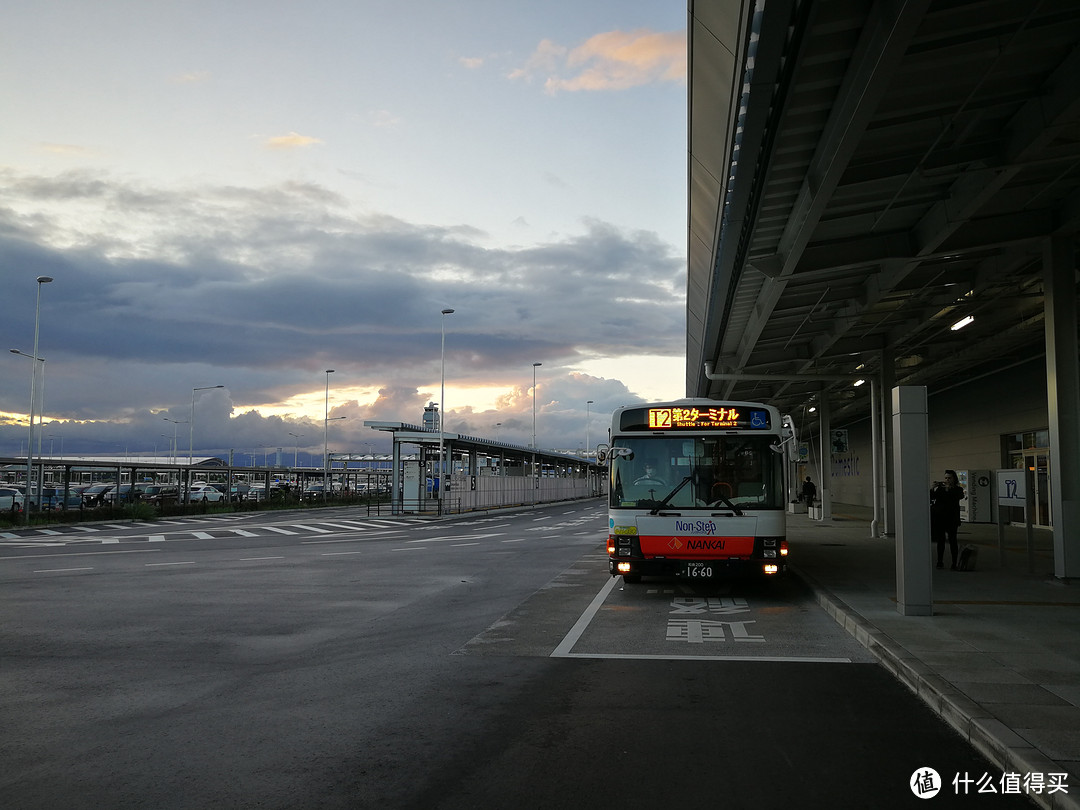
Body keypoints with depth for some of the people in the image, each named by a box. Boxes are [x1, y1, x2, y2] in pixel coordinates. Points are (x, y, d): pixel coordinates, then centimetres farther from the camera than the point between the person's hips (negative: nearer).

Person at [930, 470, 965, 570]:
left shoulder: (957, 489, 4)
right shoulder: (940, 489, 10)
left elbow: (960, 496, -17)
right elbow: (930, 497, 2)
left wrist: (949, 487, -23)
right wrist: (932, 488, -14)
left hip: (951, 519, -3)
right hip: (939, 518, 3)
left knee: (952, 540, -3)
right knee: (940, 540, 7)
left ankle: (954, 563, 0)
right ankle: (940, 562, 14)